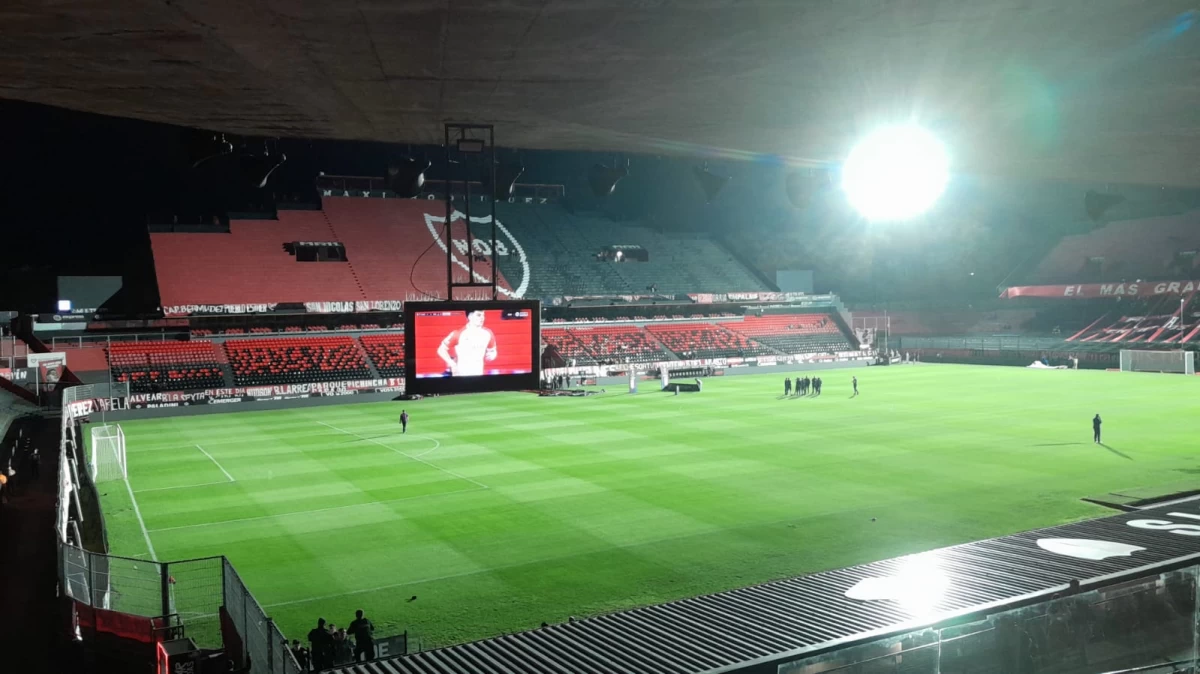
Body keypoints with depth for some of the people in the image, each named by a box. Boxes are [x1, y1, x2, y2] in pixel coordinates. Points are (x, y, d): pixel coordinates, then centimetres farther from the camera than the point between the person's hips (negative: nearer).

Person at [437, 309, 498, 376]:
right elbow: (441, 350, -5)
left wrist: (492, 355, -7)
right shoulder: (459, 334, -11)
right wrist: (452, 364, -14)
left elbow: (492, 351, 16)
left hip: (478, 374, 4)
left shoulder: (487, 333, 1)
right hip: (460, 374, -4)